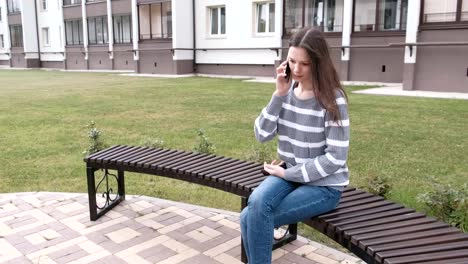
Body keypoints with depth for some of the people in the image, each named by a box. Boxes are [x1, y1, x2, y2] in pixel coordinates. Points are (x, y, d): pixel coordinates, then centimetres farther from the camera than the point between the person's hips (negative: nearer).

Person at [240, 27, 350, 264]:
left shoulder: (333, 100, -16)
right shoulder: (288, 91, 0)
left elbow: (335, 158, -18)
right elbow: (262, 135, -6)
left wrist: (287, 173, -15)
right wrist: (280, 94, -16)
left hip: (324, 186, -4)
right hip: (289, 175, 5)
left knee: (252, 218, -20)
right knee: (256, 203, -25)